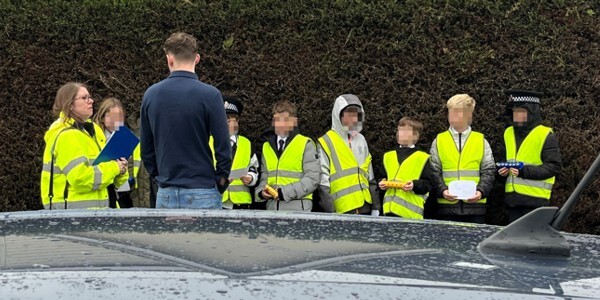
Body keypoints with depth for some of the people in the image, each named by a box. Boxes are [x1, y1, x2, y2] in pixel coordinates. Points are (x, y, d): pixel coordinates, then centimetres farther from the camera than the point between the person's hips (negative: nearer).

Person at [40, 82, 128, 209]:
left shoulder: (93, 130, 15)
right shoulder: (65, 136, -13)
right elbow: (80, 177, -23)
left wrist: (120, 170, -1)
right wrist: (114, 168, -14)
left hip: (94, 208, 9)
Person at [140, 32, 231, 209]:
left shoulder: (151, 95, 3)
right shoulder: (210, 95, -10)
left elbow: (146, 148, 9)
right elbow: (223, 146, -8)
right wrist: (221, 181, 5)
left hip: (165, 195, 4)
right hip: (202, 194, -4)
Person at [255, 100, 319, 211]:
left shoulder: (306, 144, 1)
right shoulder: (267, 146, 17)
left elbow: (312, 179, -6)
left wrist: (285, 192, -15)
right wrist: (261, 191, -1)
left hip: (297, 208, -4)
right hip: (272, 207, 4)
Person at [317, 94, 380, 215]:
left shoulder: (361, 140, 17)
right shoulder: (326, 142, -3)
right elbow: (323, 181, -6)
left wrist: (376, 205, 17)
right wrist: (330, 211, -12)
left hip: (365, 207, 6)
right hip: (342, 211, -6)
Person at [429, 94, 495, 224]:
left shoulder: (481, 141, 9)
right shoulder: (439, 141, 9)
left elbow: (488, 172, 6)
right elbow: (434, 172, 5)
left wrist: (481, 191, -12)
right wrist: (443, 190, -13)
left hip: (475, 204, 0)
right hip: (447, 205, 0)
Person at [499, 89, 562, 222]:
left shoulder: (545, 135, -7)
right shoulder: (509, 133, 13)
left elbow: (554, 166, -12)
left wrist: (525, 171, -21)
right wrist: (503, 169, 4)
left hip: (535, 198, -6)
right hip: (513, 196, 6)